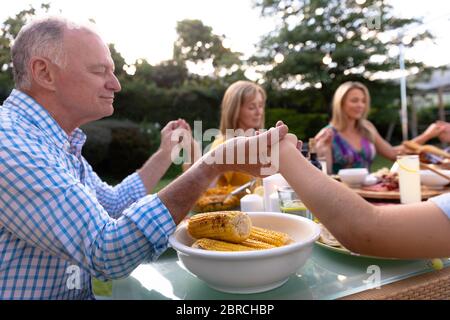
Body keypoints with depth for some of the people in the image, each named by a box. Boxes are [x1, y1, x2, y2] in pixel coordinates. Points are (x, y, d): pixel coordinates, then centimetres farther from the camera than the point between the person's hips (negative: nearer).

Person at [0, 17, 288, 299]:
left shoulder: (56, 141, 5)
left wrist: (166, 153, 11)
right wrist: (215, 164, -32)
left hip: (79, 293, 7)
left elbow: (113, 204, 13)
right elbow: (106, 254, -32)